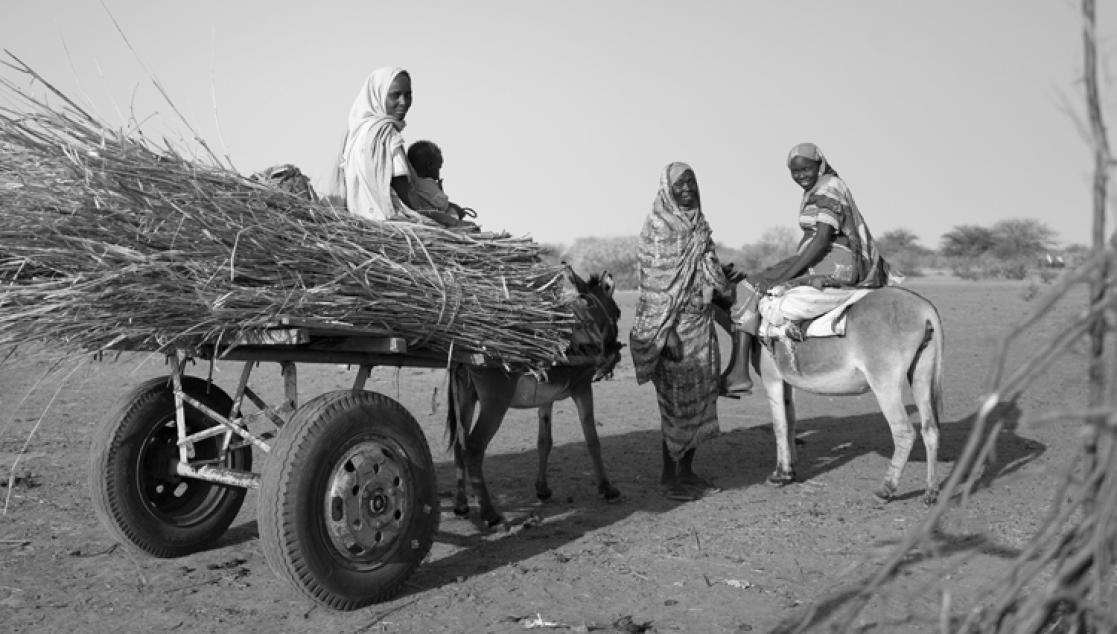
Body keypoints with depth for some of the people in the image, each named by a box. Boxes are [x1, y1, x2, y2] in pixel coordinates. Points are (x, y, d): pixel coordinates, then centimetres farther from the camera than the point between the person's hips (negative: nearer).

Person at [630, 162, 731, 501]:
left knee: (700, 394, 10)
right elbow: (655, 282, -13)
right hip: (672, 324, -7)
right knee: (676, 399, -4)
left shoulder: (699, 225, 12)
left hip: (702, 321, 7)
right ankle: (669, 476, 8)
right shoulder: (657, 227, -8)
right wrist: (667, 332, -18)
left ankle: (687, 470, 23)